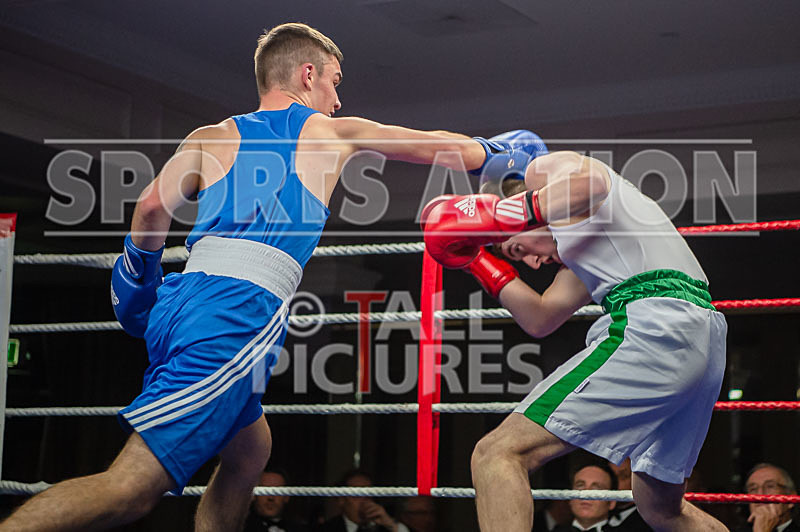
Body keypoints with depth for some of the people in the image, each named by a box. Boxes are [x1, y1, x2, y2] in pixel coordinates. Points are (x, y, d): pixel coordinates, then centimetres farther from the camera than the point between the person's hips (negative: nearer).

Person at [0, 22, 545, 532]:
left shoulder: (212, 137, 21)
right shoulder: (334, 132, 18)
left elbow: (154, 206, 5)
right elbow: (440, 148, 28)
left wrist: (141, 277, 21)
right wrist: (502, 153, 46)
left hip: (180, 301, 6)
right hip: (244, 306, -6)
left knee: (250, 447, 27)